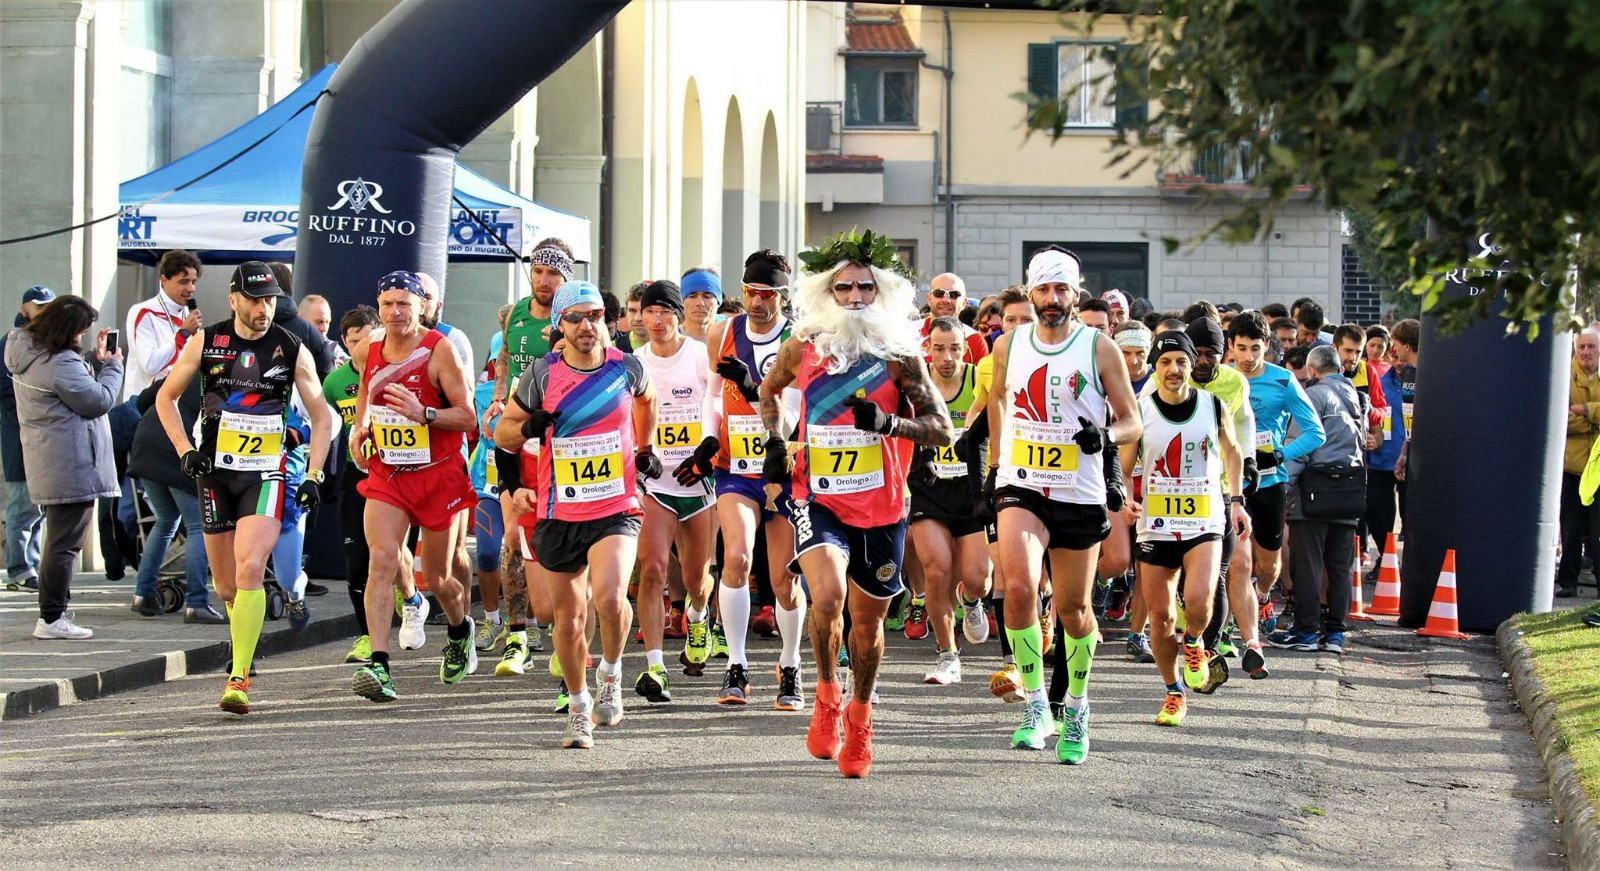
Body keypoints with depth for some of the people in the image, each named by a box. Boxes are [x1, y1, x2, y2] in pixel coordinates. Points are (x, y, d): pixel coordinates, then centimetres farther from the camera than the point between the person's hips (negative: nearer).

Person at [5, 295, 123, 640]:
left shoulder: (28, 354, 11)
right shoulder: (61, 364, -20)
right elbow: (99, 400, -13)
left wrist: (94, 360, 11)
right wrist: (112, 366, 1)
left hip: (47, 466, 10)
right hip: (71, 467, -10)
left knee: (58, 538, 18)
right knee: (65, 543, -7)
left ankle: (53, 612, 23)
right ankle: (52, 618, -7)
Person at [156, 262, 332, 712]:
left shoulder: (292, 350, -1)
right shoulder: (205, 342, 1)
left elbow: (321, 416, 8)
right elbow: (166, 397, 12)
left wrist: (313, 476, -1)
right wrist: (185, 451, -1)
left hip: (265, 473, -2)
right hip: (215, 472, 2)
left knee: (250, 569, -21)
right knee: (226, 586, 8)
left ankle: (239, 677, -22)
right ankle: (244, 648, 37)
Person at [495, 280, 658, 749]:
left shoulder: (626, 367, 0)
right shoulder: (543, 373, -3)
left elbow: (646, 398, 24)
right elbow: (502, 431, 5)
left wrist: (645, 449, 24)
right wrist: (527, 429, -15)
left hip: (616, 510, -1)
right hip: (559, 514, 1)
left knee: (609, 597, -24)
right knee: (569, 618, 7)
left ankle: (611, 672, 4)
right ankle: (579, 708, 27)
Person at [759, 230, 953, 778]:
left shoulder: (900, 353, -4)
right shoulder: (803, 346, 1)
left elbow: (941, 429, -5)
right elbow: (770, 390, 23)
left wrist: (888, 423, -21)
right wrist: (775, 444, 9)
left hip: (881, 509, 1)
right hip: (819, 500, 0)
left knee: (868, 620, 10)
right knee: (827, 597, -26)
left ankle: (860, 717, 35)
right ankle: (827, 696, -2)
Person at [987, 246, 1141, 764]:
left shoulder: (1100, 348, -2)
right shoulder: (1009, 346, 5)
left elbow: (1132, 422, 1)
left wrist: (1106, 435, -21)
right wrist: (994, 462, 24)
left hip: (1080, 493, 0)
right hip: (1021, 487, 0)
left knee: (1073, 609, 8)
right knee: (1019, 588, -22)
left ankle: (1077, 707, 31)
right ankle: (1035, 706, -13)